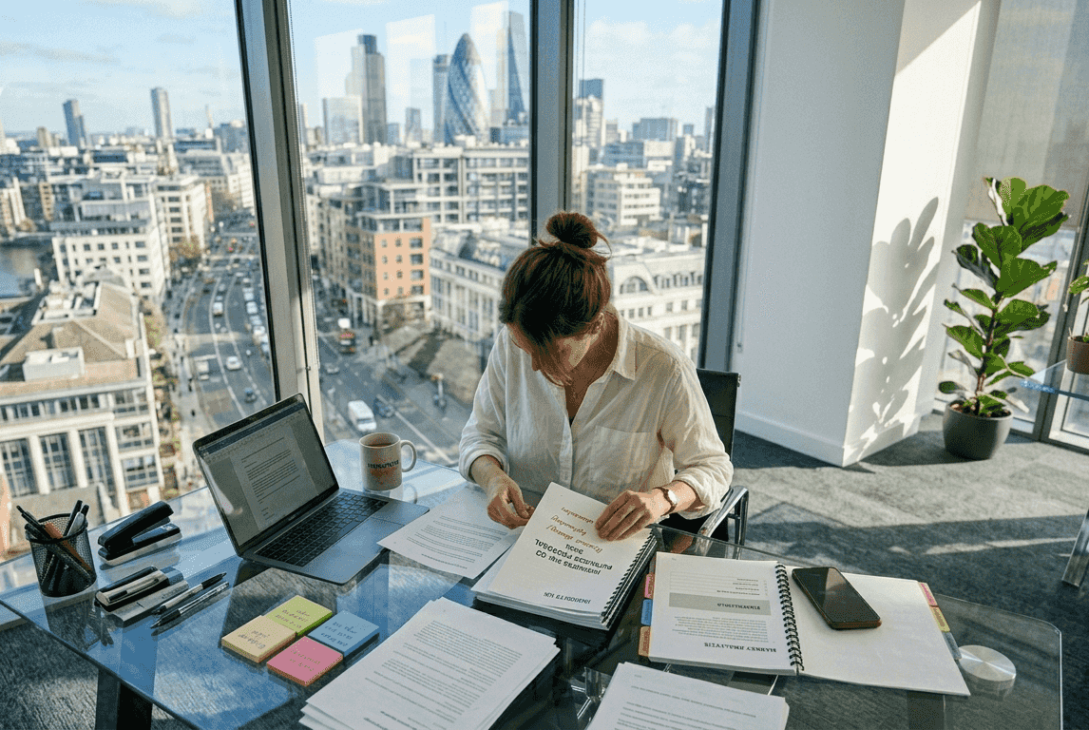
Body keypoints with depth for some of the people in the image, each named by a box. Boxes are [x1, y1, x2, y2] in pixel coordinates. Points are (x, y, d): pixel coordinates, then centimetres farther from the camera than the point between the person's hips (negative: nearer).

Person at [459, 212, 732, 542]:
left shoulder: (665, 370, -18)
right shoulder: (510, 344, -8)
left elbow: (712, 466, -4)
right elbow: (480, 434, 4)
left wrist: (662, 499, -25)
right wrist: (493, 477, -18)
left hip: (618, 551, -1)